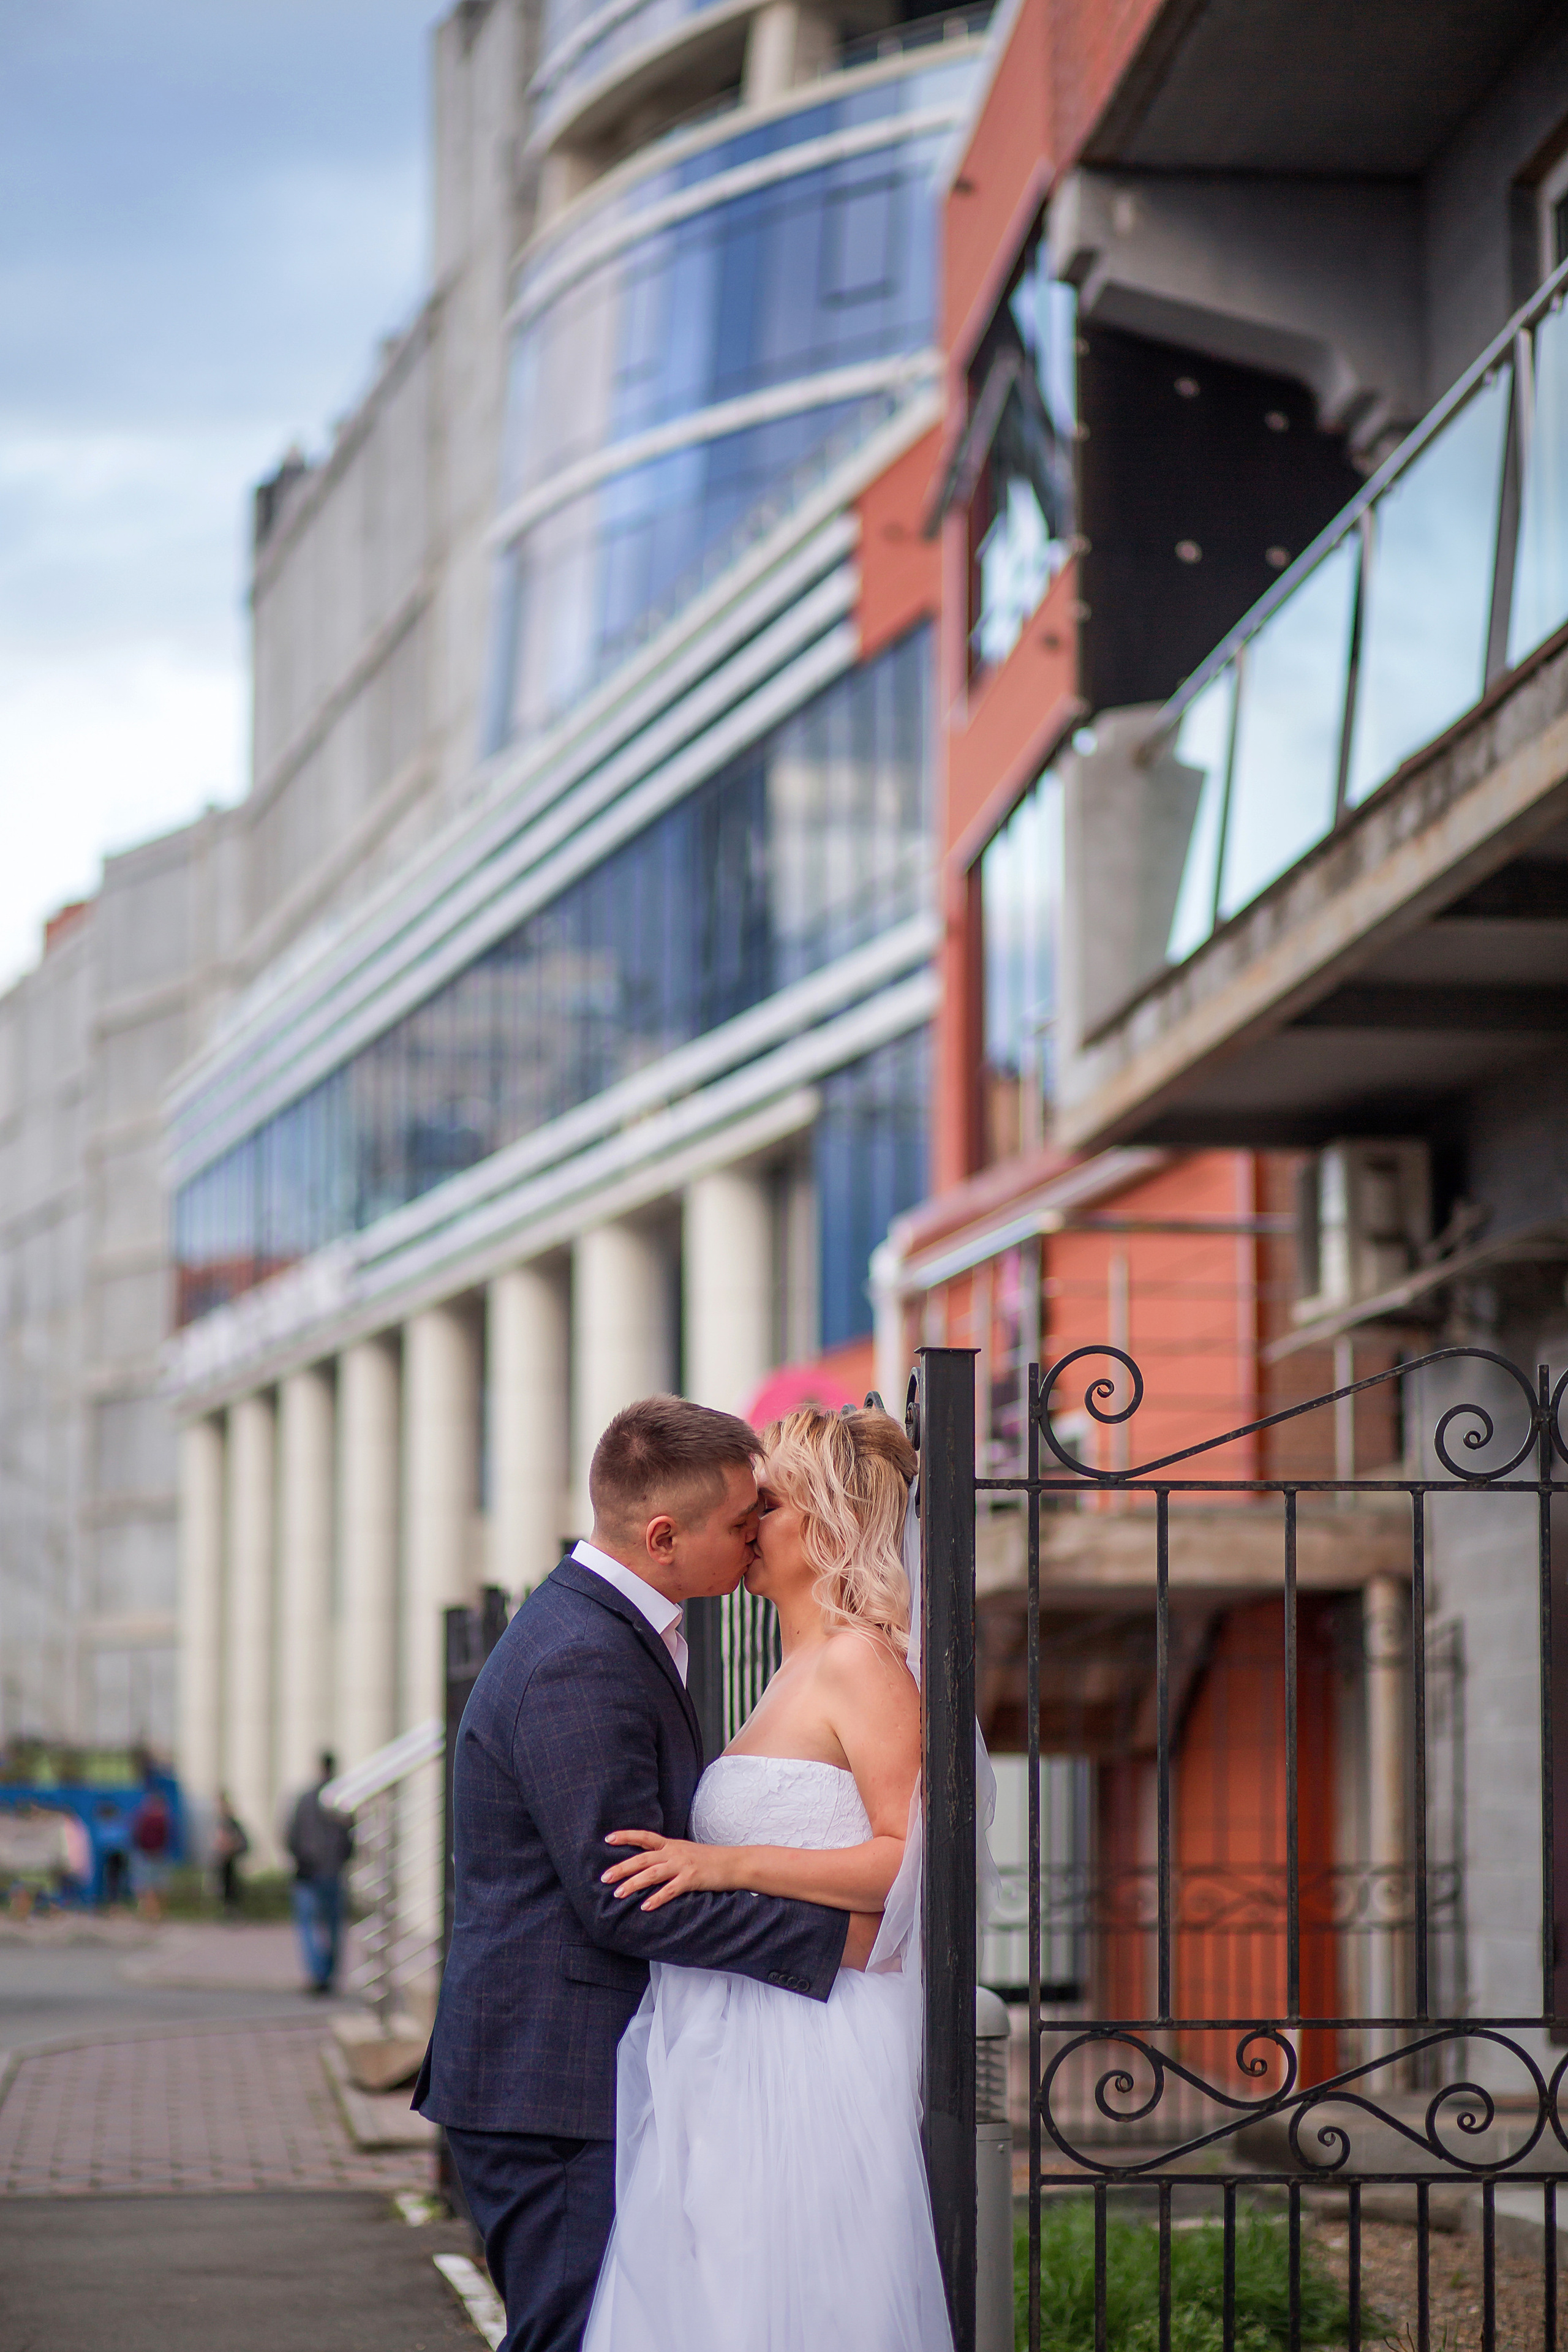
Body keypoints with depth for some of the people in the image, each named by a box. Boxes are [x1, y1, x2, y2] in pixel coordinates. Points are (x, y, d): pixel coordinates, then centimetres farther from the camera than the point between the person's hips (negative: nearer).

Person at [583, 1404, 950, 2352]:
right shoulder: (801, 1672, 19)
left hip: (811, 2051, -9)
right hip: (742, 2045, 9)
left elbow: (914, 1861, -17)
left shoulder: (861, 1662, -9)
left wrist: (730, 1865, -22)